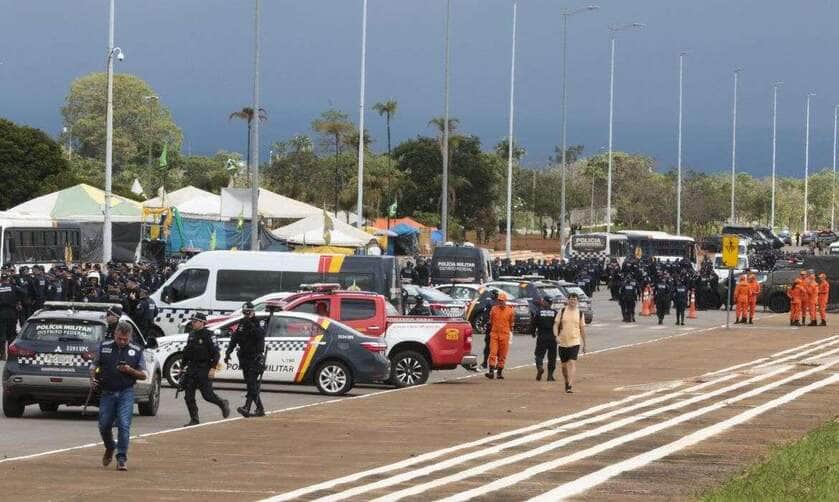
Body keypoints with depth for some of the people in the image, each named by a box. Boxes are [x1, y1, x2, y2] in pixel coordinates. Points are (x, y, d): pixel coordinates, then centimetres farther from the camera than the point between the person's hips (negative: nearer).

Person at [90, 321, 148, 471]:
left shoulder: (136, 351, 2)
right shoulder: (104, 347, 4)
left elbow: (144, 375, 5)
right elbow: (94, 365, 15)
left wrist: (130, 371, -14)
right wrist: (92, 378, -5)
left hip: (126, 393, -2)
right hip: (107, 393, 2)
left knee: (124, 425, -11)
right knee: (104, 425, 4)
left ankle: (121, 459, -7)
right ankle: (110, 448, 34)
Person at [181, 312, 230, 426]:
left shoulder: (208, 335, -11)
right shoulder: (191, 335, 12)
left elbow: (215, 353, -13)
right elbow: (187, 351, 22)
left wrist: (212, 368, -19)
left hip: (203, 370, -7)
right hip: (191, 369, 7)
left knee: (207, 395, -3)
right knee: (188, 396, 0)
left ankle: (223, 404, 25)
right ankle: (194, 420, 6)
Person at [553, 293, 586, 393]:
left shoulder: (580, 313, 5)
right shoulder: (562, 312, 2)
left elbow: (582, 329, 11)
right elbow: (556, 325, 1)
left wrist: (584, 344, 13)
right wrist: (556, 336, -17)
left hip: (575, 342, -2)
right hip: (562, 342, 2)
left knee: (572, 363, -16)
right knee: (564, 365, 12)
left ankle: (570, 385, -22)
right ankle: (566, 383, 34)